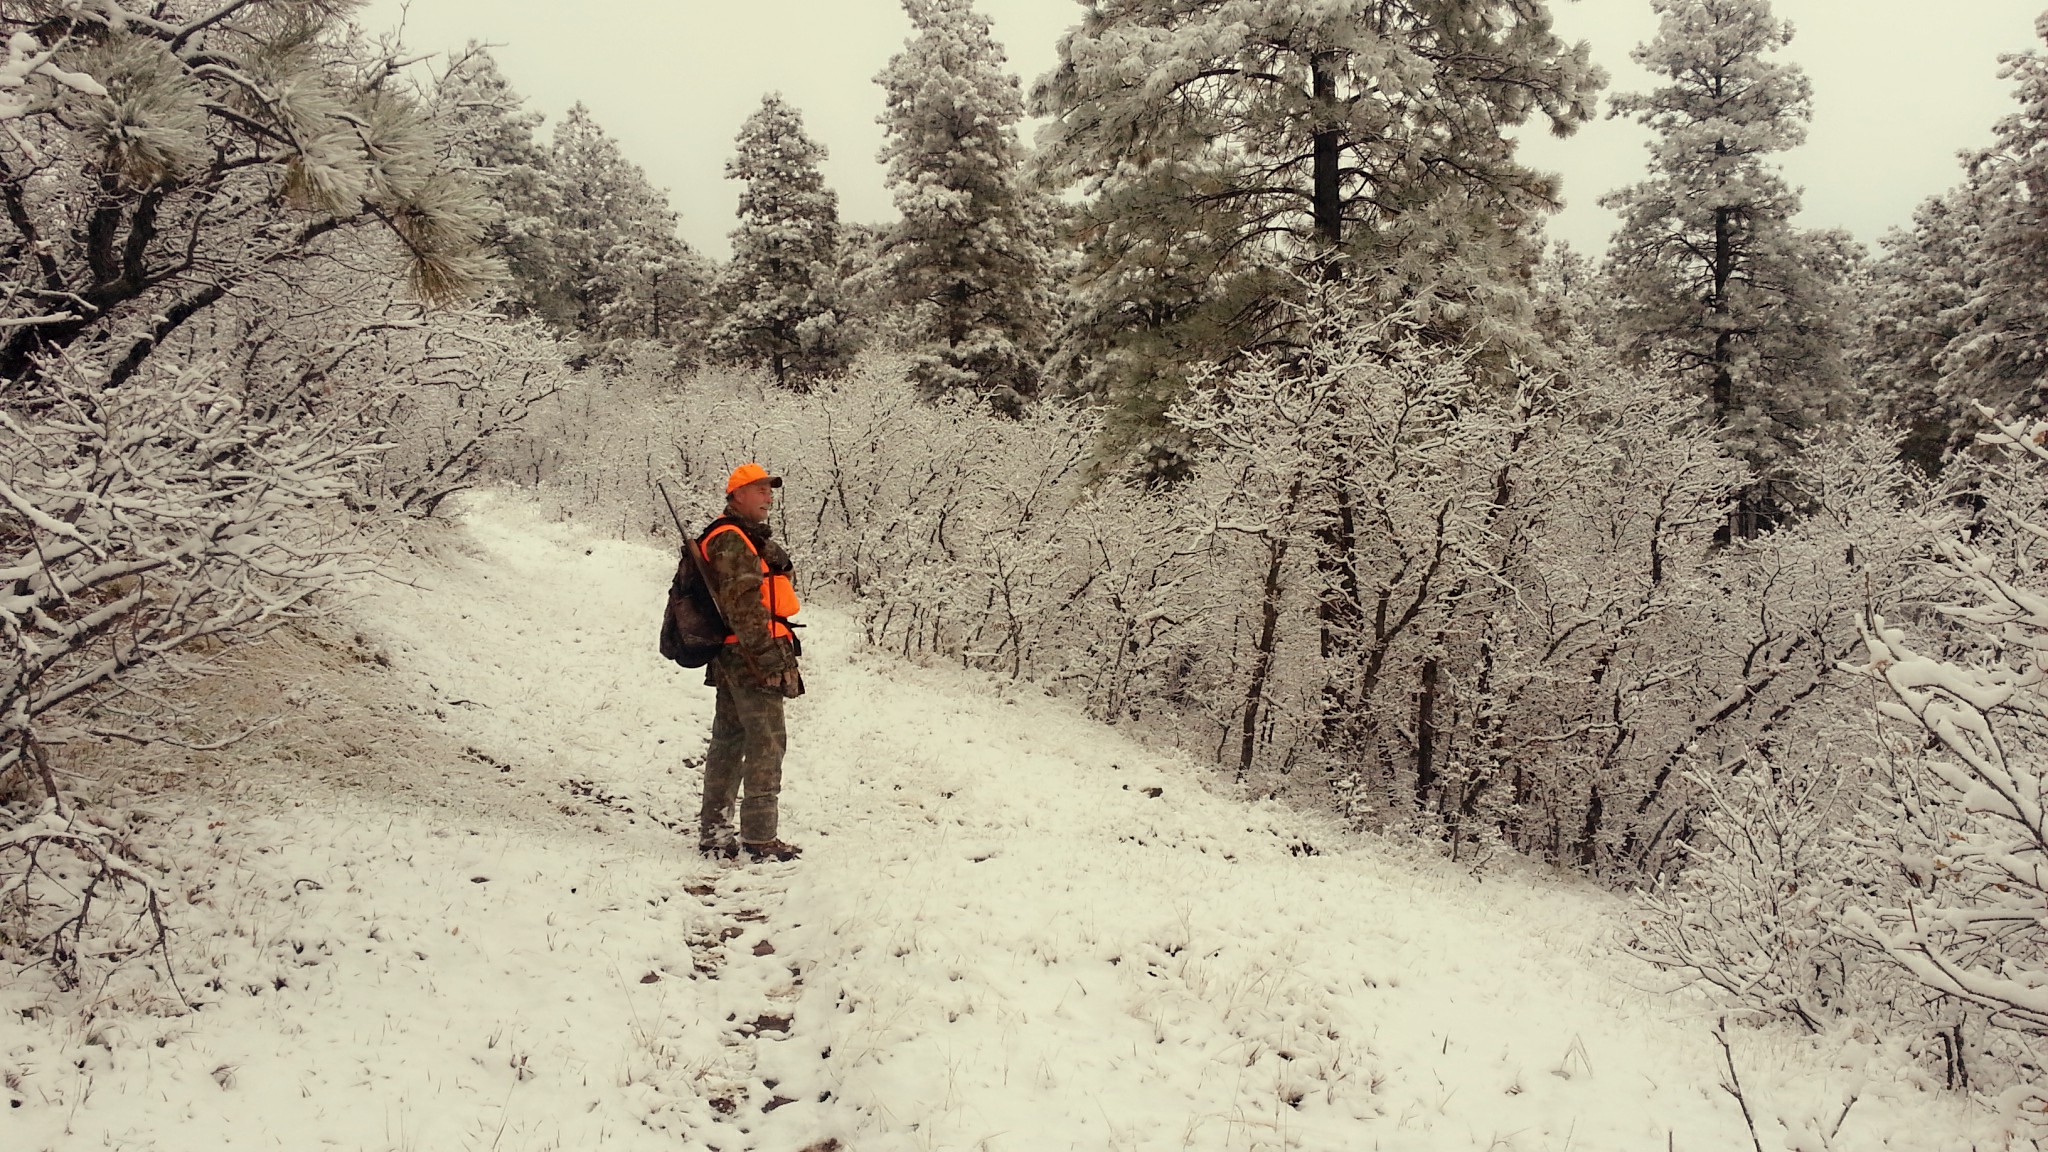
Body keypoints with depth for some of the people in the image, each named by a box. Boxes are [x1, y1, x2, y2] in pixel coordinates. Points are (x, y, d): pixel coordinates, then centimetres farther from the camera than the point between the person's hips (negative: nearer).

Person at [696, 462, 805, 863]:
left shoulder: (749, 538, 21)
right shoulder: (731, 541, -14)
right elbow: (743, 606, -21)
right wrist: (768, 658, -22)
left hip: (730, 659, 11)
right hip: (751, 657, -11)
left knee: (730, 739, 14)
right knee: (767, 742, -7)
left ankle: (714, 830, 22)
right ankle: (760, 837, -3)